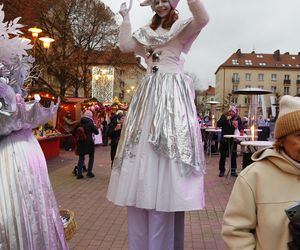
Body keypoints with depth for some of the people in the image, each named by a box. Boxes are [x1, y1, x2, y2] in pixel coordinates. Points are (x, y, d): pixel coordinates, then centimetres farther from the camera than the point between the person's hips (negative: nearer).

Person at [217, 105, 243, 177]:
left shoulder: (238, 118, 1)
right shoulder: (224, 116, -1)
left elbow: (241, 128, 0)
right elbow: (218, 124, -11)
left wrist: (237, 126, -21)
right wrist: (226, 119, -20)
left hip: (233, 139, 1)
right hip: (224, 139, 0)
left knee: (233, 155, 5)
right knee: (222, 155, 5)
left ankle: (233, 171, 16)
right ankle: (221, 170, 15)